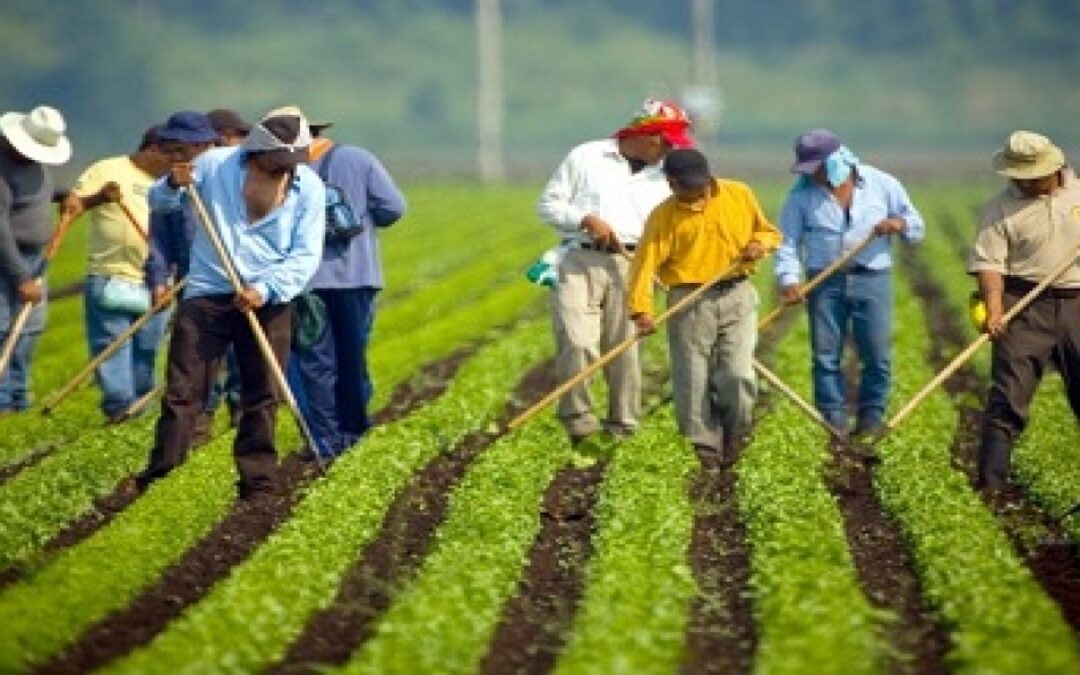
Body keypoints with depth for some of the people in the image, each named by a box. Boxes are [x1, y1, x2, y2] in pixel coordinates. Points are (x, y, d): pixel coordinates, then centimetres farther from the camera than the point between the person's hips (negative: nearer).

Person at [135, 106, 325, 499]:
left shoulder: (309, 187, 0)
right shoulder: (215, 165, -3)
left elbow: (306, 256, -4)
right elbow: (160, 202, 6)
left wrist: (265, 290, -19)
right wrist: (174, 185, -19)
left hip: (268, 303, 1)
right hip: (207, 295, -1)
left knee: (262, 397, 6)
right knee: (183, 391, -3)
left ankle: (258, 482, 14)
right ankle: (159, 477, -1)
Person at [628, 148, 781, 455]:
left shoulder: (740, 195, 5)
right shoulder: (664, 216, -2)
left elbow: (770, 232, 18)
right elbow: (646, 262, -11)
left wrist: (759, 244, -6)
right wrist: (641, 309, -23)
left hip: (737, 295, 1)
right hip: (690, 301, -1)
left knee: (738, 375, -8)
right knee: (692, 381, -1)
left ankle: (732, 439, 12)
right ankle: (703, 447, 8)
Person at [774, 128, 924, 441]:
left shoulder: (882, 184, 1)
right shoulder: (802, 193, 1)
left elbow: (917, 228, 8)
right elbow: (787, 240, -4)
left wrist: (899, 224, -15)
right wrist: (789, 279, -19)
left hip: (872, 278, 0)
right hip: (825, 282, 1)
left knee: (877, 354, 0)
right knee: (825, 356, 1)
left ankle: (872, 416, 12)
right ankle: (833, 421, 8)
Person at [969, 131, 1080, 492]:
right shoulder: (1000, 210, -3)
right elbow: (988, 263, -9)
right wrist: (994, 310, -22)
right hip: (1026, 307, -3)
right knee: (1009, 393, -7)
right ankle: (991, 480, -7)